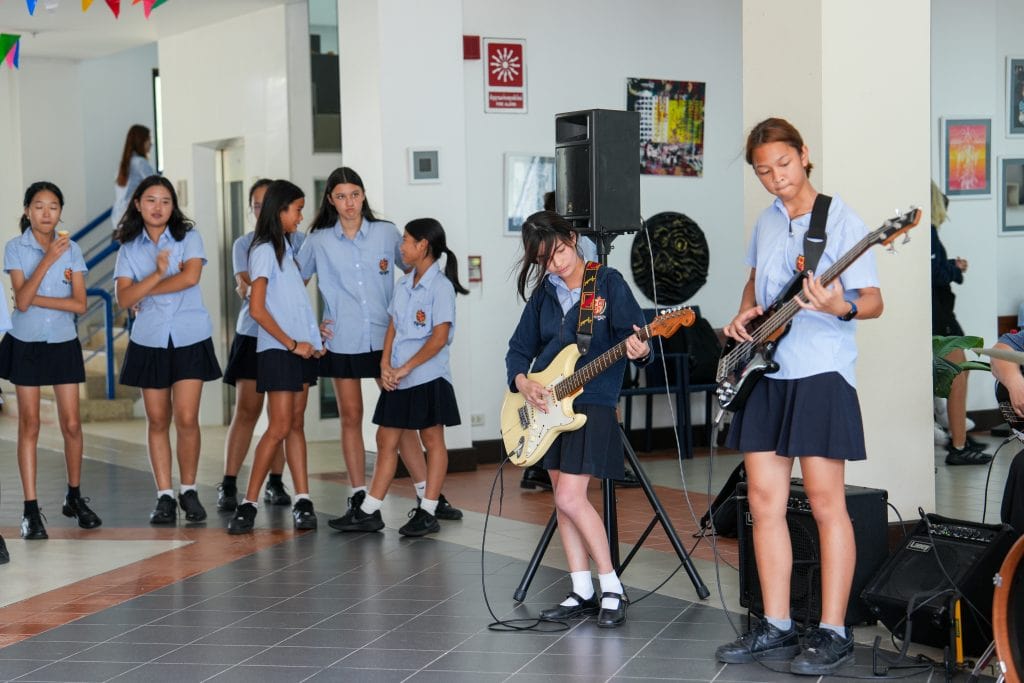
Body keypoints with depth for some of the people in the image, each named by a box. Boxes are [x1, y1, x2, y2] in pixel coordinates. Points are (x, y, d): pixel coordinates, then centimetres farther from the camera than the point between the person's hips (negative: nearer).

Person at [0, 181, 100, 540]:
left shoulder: (71, 249, 0)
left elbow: (80, 304, -6)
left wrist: (35, 298, -14)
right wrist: (48, 259, -25)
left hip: (63, 343, 2)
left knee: (71, 424, 2)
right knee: (29, 424, 0)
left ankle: (74, 497, 20)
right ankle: (31, 508, 2)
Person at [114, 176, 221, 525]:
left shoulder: (188, 237, 2)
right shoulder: (129, 248, 7)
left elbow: (191, 276, -15)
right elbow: (123, 298, -5)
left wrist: (145, 292, -8)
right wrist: (158, 274, -19)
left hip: (190, 338, -2)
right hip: (150, 341, 2)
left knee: (187, 419, -8)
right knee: (157, 420, 3)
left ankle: (189, 490, 8)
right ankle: (164, 496, 10)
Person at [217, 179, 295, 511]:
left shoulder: (298, 241, 7)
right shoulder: (244, 244, 9)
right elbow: (246, 287, -4)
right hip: (253, 333, 0)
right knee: (246, 409, -5)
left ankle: (275, 482, 11)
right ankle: (228, 485, -4)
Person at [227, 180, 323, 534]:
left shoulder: (286, 247, 16)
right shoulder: (264, 250, -10)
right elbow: (257, 309, -17)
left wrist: (313, 332, 8)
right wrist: (292, 343, -13)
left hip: (301, 349, 8)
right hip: (277, 350, -8)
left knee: (296, 425, 7)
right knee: (279, 427, -11)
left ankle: (303, 502, 7)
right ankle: (248, 504, -6)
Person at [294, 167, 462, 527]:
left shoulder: (386, 233, 3)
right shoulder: (318, 241, 3)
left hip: (386, 338, 0)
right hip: (342, 342, 0)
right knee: (350, 417, 4)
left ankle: (428, 495, 5)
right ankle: (358, 500, 9)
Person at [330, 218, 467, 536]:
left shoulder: (440, 286, -11)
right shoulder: (404, 284, 12)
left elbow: (440, 337, -16)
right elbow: (393, 326, 13)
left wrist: (406, 368, -16)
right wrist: (385, 365, -1)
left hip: (427, 376, -8)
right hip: (397, 377, 8)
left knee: (432, 440, 3)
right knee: (386, 439, 9)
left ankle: (428, 513, 8)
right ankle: (369, 512, 13)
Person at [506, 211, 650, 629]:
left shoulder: (608, 282, -5)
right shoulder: (543, 294, 10)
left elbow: (634, 337, -11)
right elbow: (519, 348, 14)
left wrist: (638, 350, -34)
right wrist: (521, 380, -5)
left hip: (592, 403, -6)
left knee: (570, 498, -14)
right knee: (563, 501, 7)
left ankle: (612, 589, -2)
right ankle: (583, 594, 15)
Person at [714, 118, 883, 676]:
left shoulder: (841, 220, -7)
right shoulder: (766, 221, 13)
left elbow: (874, 300, -11)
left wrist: (841, 308, -32)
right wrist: (744, 315, 9)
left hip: (820, 373, -7)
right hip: (763, 373, 7)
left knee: (826, 502, -5)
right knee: (765, 501, 6)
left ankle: (832, 633, 1)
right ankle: (776, 628, 14)